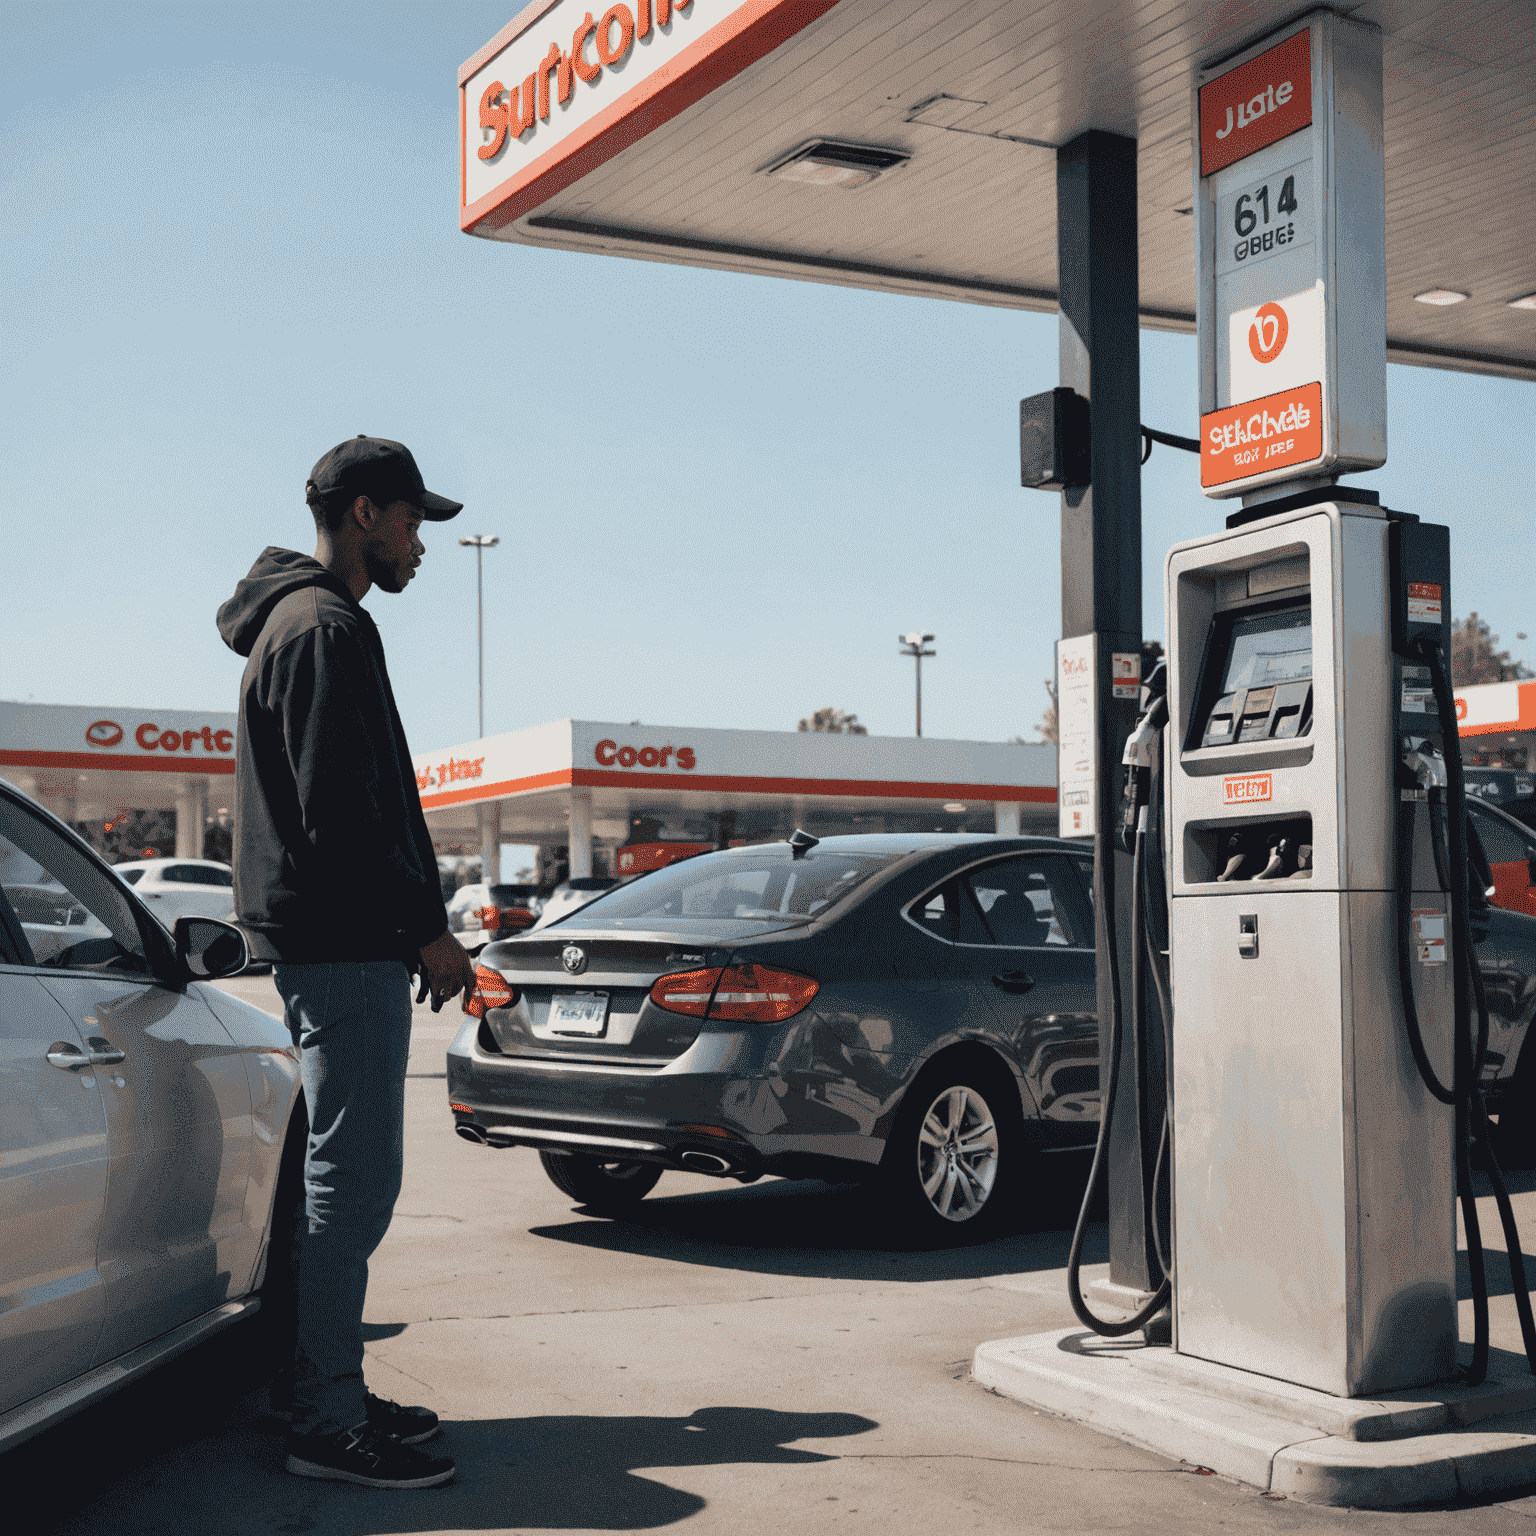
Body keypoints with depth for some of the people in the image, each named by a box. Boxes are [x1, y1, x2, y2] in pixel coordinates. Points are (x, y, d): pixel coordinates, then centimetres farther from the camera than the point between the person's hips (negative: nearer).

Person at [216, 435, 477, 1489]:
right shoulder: (330, 629, -12)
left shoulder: (294, 622, 22)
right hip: (346, 947, -11)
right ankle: (331, 1424, -2)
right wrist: (427, 929, -14)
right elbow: (343, 816, -21)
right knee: (352, 1184, -8)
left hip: (325, 942, 11)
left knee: (341, 1176, 15)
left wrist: (412, 922, 19)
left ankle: (317, 1388, 23)